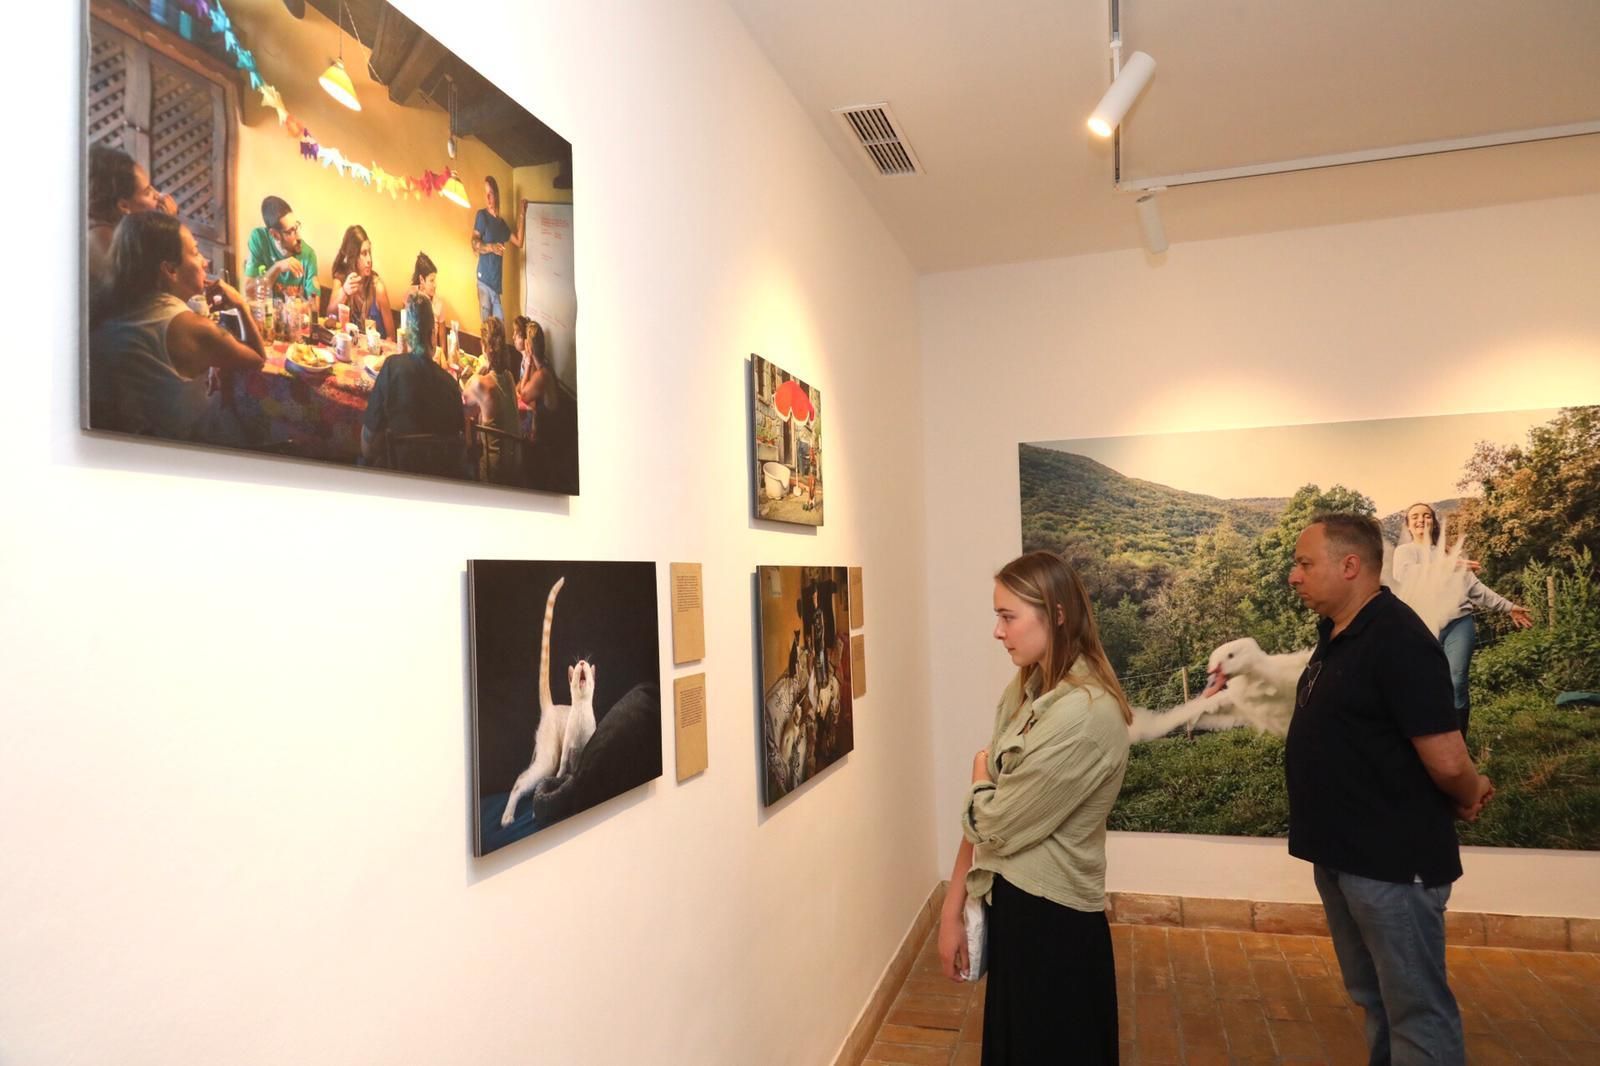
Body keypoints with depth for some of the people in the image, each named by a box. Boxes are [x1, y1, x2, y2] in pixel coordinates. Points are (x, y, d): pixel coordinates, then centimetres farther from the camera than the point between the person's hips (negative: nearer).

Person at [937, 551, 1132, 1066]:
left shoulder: (1086, 715, -26)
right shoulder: (1025, 692, 2)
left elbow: (995, 822, -21)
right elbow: (983, 815, 3)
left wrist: (980, 771, -1)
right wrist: (953, 909, 2)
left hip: (1053, 917, -8)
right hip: (1010, 900, 8)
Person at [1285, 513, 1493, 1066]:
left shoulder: (1398, 640, -21)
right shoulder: (1337, 635, 8)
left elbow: (1447, 761, -23)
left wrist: (1468, 797, -3)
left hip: (1392, 861, -9)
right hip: (1341, 854, 9)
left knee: (1416, 1010, 5)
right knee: (1374, 999, 23)